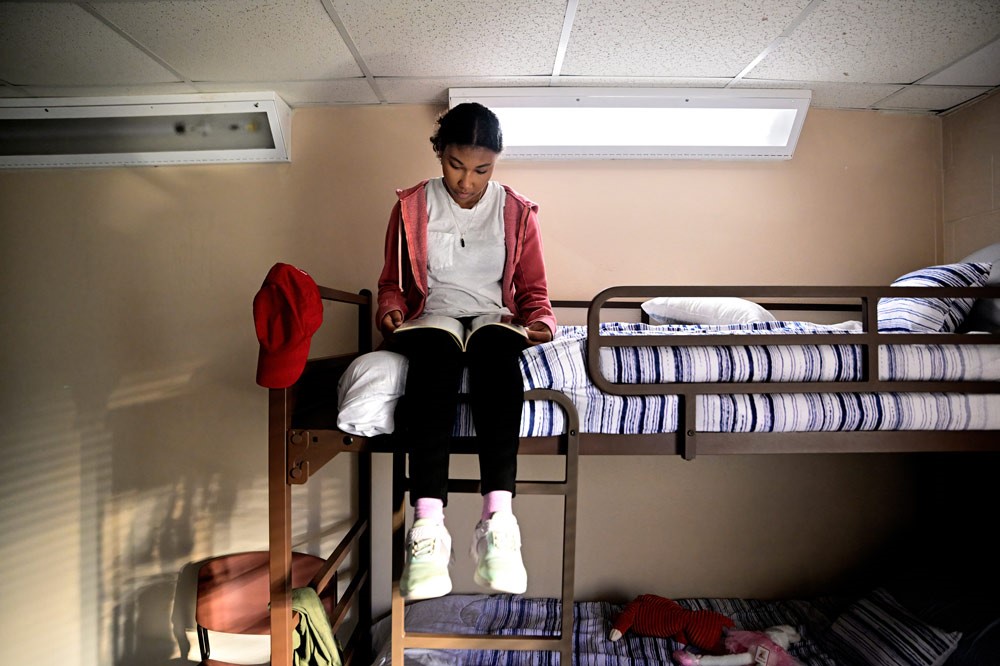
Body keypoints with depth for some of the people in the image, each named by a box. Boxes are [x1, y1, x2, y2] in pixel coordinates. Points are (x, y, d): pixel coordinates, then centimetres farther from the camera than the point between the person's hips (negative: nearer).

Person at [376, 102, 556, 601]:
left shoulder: (517, 212, 13)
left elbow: (533, 291, 14)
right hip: (431, 322, 0)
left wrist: (540, 322, -8)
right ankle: (427, 524, -47)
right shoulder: (411, 207, 12)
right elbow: (392, 283, 15)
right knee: (437, 353, -39)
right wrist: (391, 311, -7)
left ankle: (497, 518, -47)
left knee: (496, 353, -38)